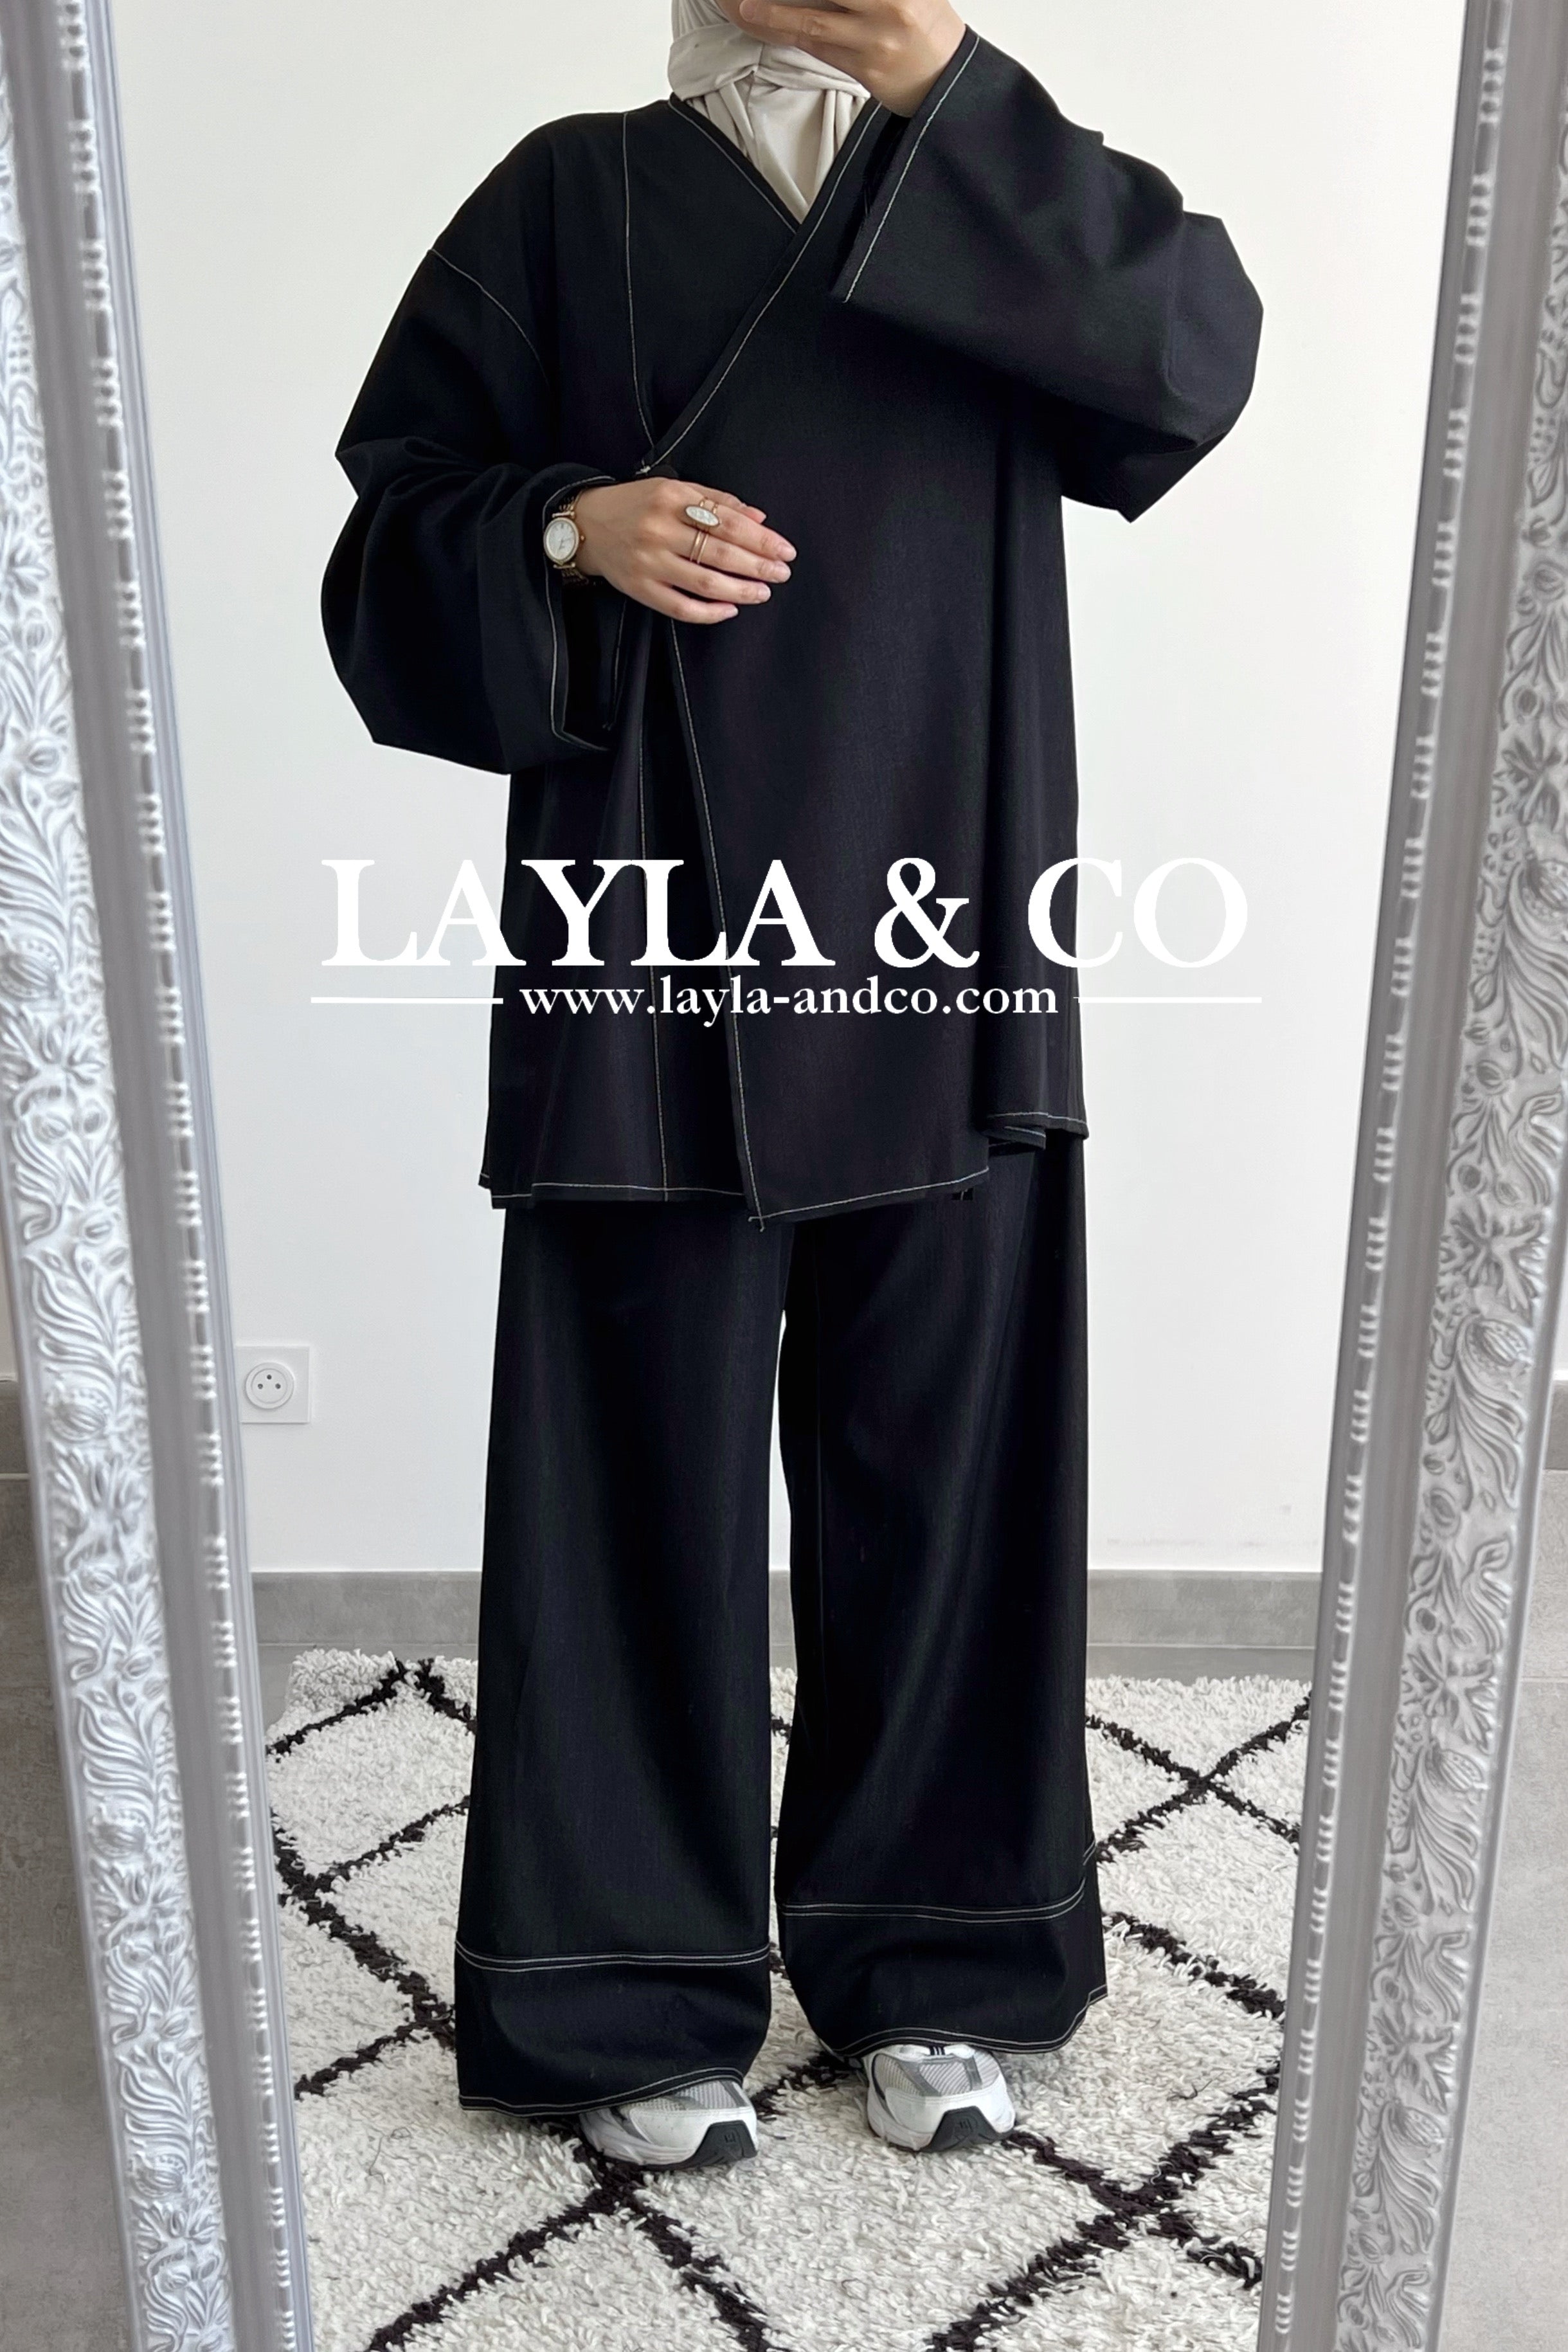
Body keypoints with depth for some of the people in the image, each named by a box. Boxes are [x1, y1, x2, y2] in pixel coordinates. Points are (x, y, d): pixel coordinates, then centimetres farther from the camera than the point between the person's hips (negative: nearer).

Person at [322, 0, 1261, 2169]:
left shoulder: (994, 200, 14)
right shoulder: (571, 202, 9)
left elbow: (1199, 351, -6)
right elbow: (394, 549, 5)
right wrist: (567, 529, -14)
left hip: (942, 973, 2)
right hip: (653, 978, -1)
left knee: (939, 1469, 8)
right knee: (648, 1477, 5)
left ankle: (931, 1965, 29)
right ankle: (642, 1993, 24)